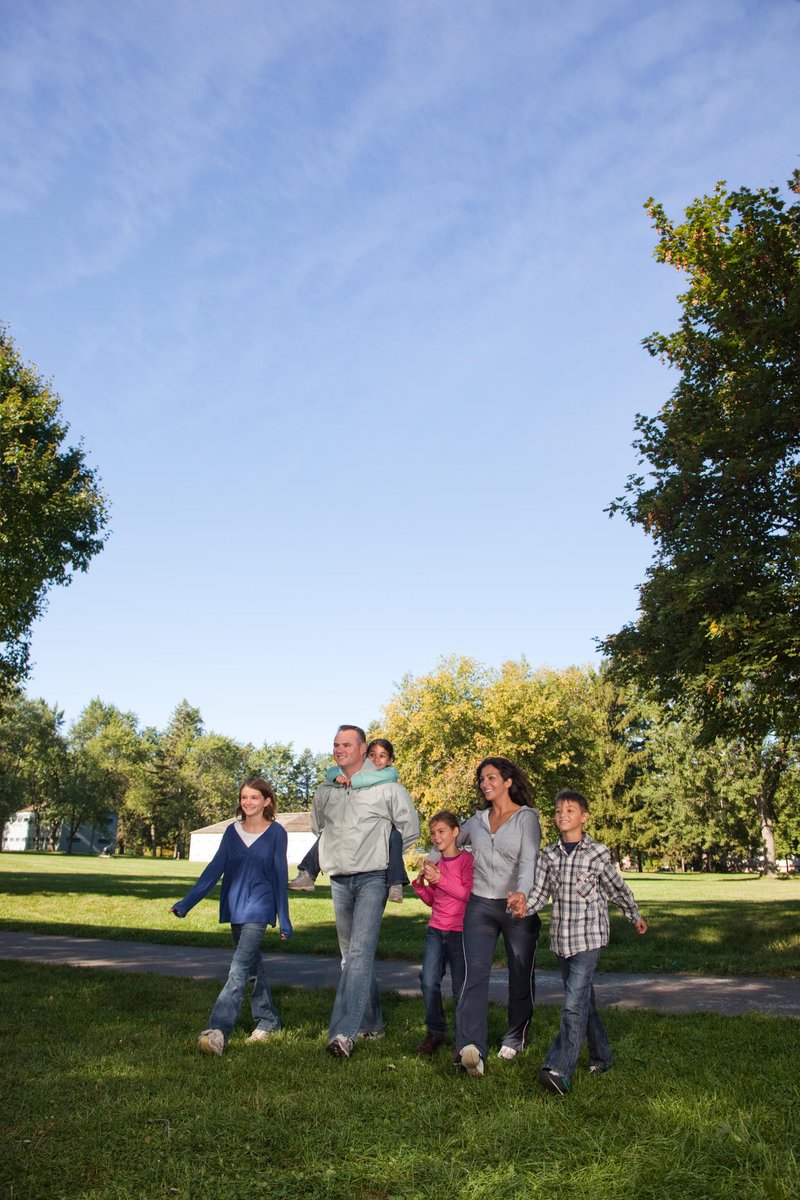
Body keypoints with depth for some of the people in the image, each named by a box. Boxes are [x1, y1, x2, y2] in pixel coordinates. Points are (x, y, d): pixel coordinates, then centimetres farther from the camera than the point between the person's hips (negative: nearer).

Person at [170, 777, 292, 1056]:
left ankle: (217, 1031, -23)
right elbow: (214, 868, 4)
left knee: (239, 969, -16)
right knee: (253, 966, 15)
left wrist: (284, 920, 0)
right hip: (235, 908, 5)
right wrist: (186, 903, -3)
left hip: (259, 909, -5)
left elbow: (280, 876, 0)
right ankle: (268, 1020, 28)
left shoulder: (276, 833, -3)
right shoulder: (232, 831, 6)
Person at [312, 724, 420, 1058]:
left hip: (372, 879, -6)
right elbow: (317, 828, 27)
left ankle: (344, 1033, -22)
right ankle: (371, 1024, 28)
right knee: (351, 955, 13)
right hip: (339, 881, 6)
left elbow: (410, 828, 4)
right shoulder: (325, 791, 7)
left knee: (360, 952, -17)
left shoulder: (386, 788, -6)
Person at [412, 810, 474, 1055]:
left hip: (460, 931, -5)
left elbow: (470, 894, -16)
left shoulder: (467, 860, -7)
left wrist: (440, 879, -20)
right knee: (429, 981, -7)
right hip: (436, 930, 5)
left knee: (461, 988, 2)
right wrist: (420, 883, 2)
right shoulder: (435, 864, 12)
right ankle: (435, 1032, 8)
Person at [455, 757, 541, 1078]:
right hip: (480, 906, 2)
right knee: (475, 973, -14)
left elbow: (528, 859, -17)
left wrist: (522, 892, -35)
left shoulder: (526, 817, -2)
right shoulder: (477, 821, 12)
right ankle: (472, 1048, -24)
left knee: (520, 976, 9)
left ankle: (515, 1037, 31)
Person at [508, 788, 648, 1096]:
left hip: (589, 937, -5)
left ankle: (559, 1070, -17)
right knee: (583, 998, 17)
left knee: (574, 1004, -14)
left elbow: (617, 889, 9)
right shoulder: (548, 855, 4)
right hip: (561, 938, 5)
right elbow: (540, 893, 0)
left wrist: (635, 916, 22)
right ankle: (601, 1056, 34)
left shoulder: (598, 853, -6)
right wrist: (524, 905, -21)